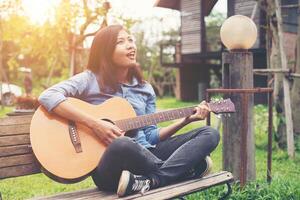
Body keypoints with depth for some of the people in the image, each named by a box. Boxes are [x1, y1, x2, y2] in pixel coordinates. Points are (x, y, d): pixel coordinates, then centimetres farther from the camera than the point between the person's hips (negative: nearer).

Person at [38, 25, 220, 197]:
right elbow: (48, 96, -17)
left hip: (147, 156, 7)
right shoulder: (90, 80, -1)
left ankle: (150, 181, -27)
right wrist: (95, 124, -23)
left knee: (210, 134, -7)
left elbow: (151, 136, 15)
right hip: (109, 166, -6)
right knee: (121, 144, -42)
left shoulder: (145, 89, 14)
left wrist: (186, 120, 3)